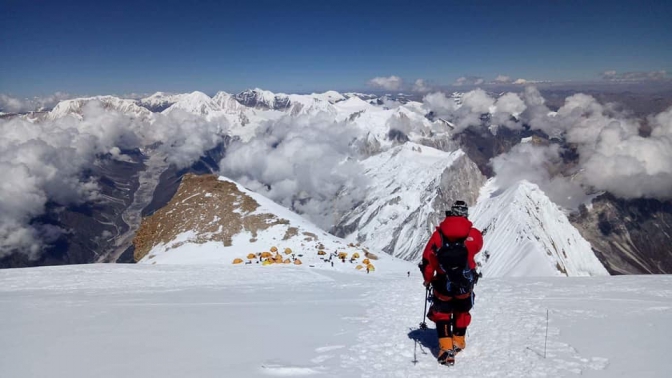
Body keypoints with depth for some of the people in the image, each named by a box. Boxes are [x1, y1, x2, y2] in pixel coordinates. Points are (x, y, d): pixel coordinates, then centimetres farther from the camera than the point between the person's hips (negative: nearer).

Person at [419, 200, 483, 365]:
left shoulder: (439, 233, -11)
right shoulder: (473, 234, -9)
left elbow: (428, 258, -7)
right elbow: (477, 246, 14)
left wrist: (427, 279, 7)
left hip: (443, 283, -1)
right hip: (465, 283, 2)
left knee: (442, 313, 12)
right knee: (461, 311, 24)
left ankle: (446, 347, 2)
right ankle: (458, 341, 33)